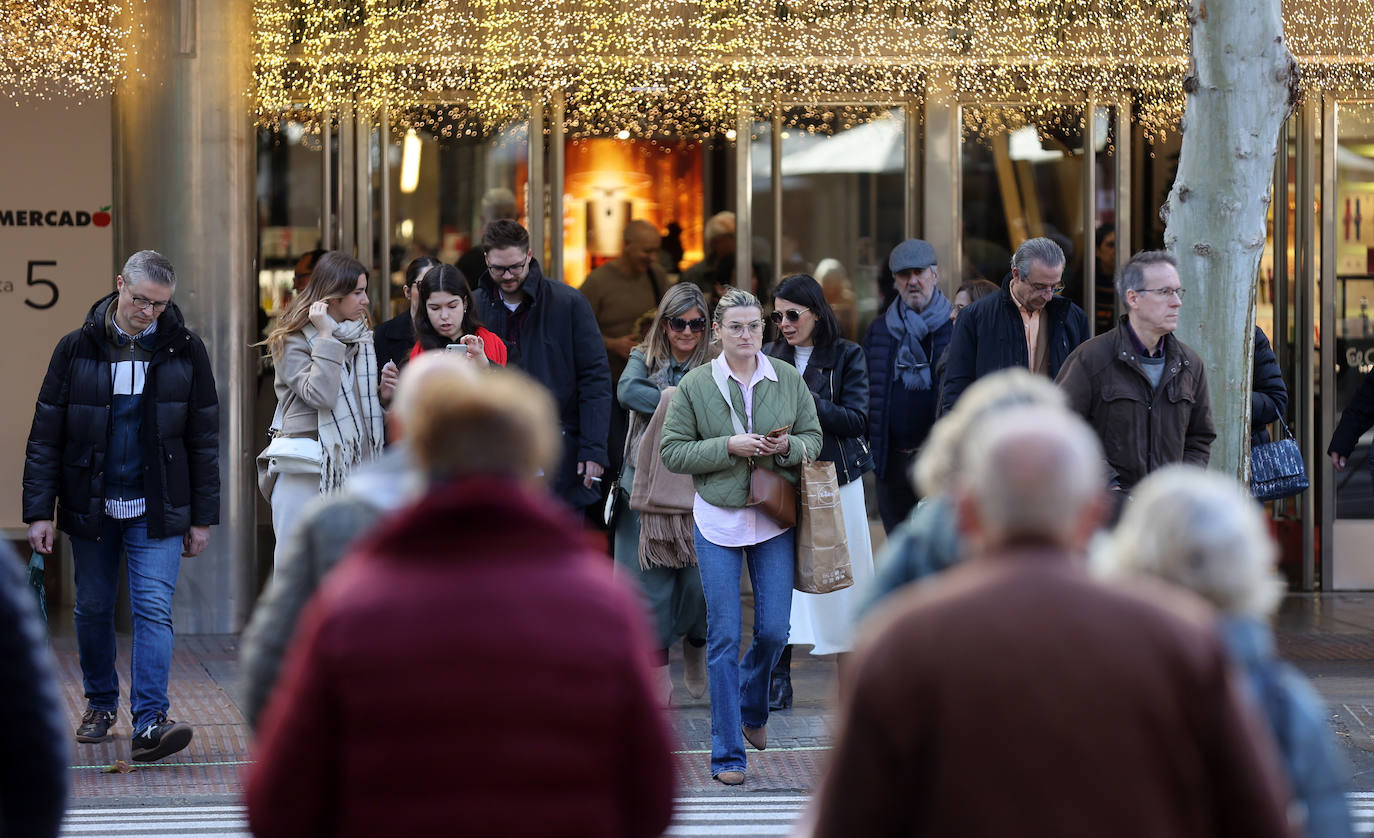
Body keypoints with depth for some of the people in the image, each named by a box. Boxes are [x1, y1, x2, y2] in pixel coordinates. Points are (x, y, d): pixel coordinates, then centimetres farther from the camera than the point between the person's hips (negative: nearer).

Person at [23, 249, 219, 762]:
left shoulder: (185, 351, 0)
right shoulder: (77, 349, -2)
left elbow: (204, 440, 4)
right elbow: (45, 436, 0)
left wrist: (202, 517, 2)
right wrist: (39, 511, -5)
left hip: (158, 510, -1)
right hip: (91, 508, 1)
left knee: (153, 610, -11)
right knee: (93, 609, 11)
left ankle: (150, 721, -15)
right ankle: (100, 704, 30)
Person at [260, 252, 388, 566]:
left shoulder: (361, 337, 17)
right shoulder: (292, 341, -4)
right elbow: (320, 395, -18)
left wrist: (381, 394, 5)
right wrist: (326, 337, -14)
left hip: (349, 468, 6)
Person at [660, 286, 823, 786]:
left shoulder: (788, 379, 3)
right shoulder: (695, 385, -2)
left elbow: (814, 438, 9)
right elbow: (672, 452, -3)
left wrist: (786, 446, -13)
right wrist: (729, 446, -16)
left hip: (775, 520, 2)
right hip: (717, 519, -2)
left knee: (774, 631, 2)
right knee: (723, 636, -3)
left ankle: (752, 707, 35)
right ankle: (727, 752, 4)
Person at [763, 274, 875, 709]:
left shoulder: (847, 356, 1)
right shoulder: (771, 357, 10)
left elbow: (857, 420, -7)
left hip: (834, 480, -2)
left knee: (840, 577, -1)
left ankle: (848, 675, 6)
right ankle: (777, 684, -3)